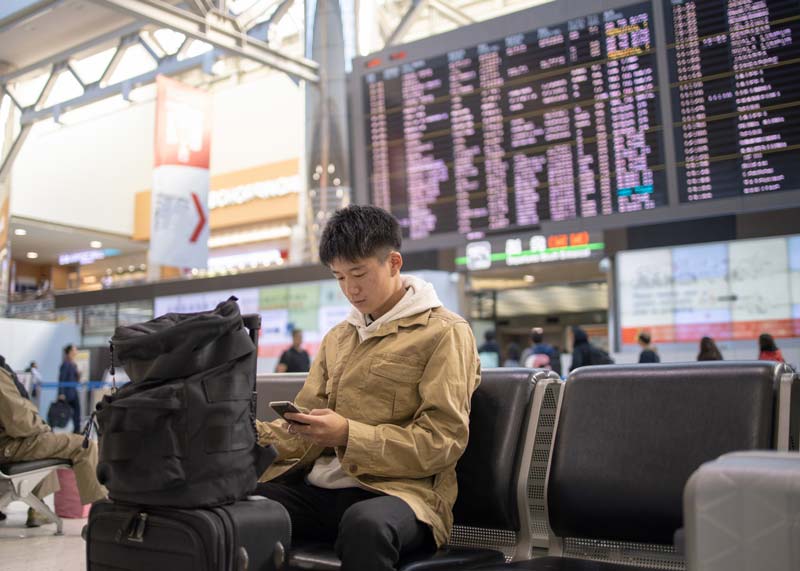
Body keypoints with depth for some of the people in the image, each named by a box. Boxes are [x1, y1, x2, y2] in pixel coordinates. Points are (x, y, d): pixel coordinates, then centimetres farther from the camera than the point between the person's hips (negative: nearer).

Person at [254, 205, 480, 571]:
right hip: (314, 486, 6)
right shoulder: (337, 337, 22)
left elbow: (443, 441, -8)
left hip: (396, 489, -5)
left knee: (365, 523, -40)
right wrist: (254, 433, -1)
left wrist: (348, 435, -18)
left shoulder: (444, 332, 1)